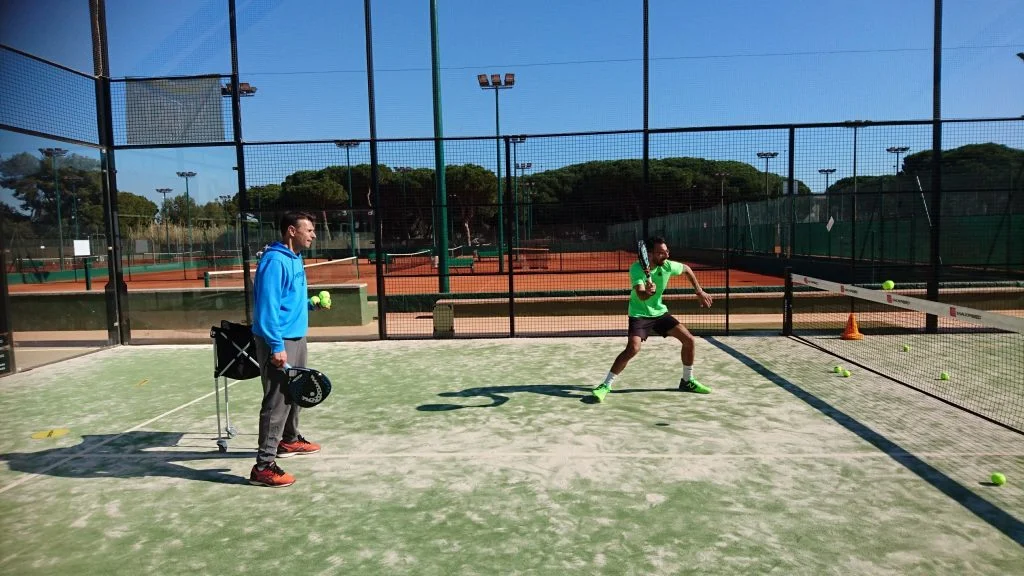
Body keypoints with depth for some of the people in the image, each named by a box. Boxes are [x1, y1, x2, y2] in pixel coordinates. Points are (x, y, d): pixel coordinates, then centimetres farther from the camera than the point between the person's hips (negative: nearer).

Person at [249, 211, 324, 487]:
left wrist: (310, 304, 10)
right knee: (277, 401, -9)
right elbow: (267, 306, -24)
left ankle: (290, 440, 40)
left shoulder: (295, 259, 12)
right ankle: (264, 466, -4)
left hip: (296, 337, 10)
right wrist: (277, 346, -27)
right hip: (279, 342, -10)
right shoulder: (275, 261, -19)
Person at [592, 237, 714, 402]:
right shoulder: (637, 269, -26)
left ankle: (687, 381, 23)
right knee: (633, 348, -27)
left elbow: (687, 269, 10)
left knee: (689, 340, 1)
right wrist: (648, 292, -62)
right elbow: (641, 296, -40)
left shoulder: (668, 266, -12)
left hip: (660, 312, 6)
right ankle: (605, 385, -15)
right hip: (640, 314, -6)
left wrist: (699, 291, 8)